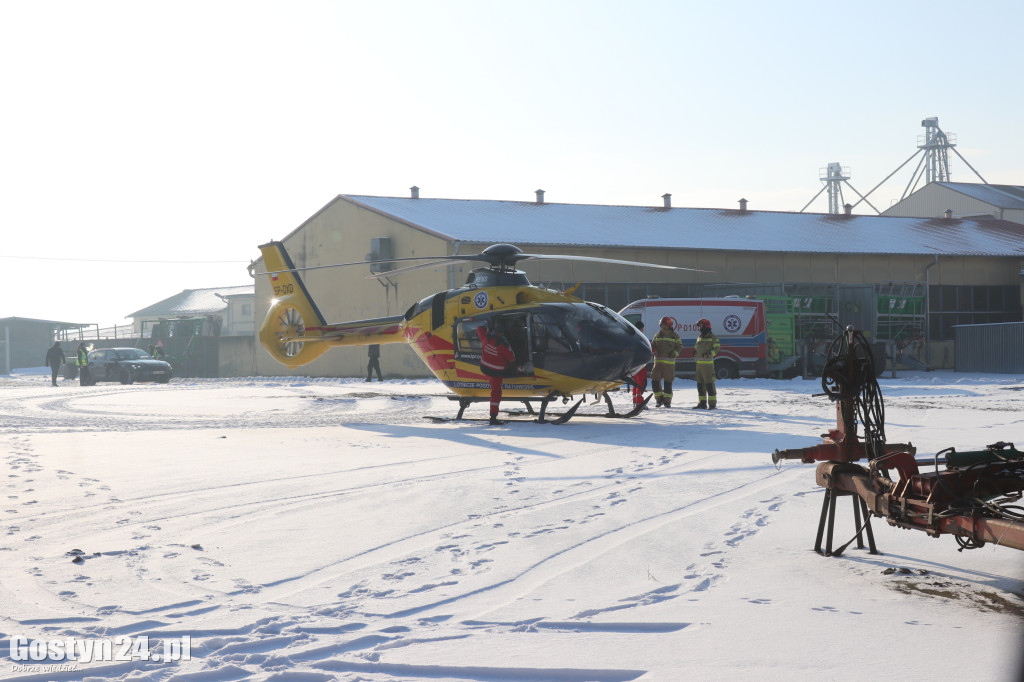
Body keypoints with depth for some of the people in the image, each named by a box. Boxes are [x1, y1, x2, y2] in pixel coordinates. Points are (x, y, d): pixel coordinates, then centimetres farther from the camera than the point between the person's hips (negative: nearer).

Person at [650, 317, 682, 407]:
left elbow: (680, 346, 7)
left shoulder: (675, 336, 5)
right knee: (655, 380, -4)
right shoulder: (657, 335, 13)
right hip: (658, 361, 3)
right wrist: (654, 350, -4)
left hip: (669, 362, -3)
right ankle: (659, 400, 10)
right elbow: (652, 345, 18)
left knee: (668, 382, -2)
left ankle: (667, 401, 7)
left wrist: (674, 353, -11)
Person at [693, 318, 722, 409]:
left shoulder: (712, 337, -3)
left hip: (708, 363, -8)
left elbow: (716, 348, -8)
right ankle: (702, 403, 14)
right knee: (700, 383, 9)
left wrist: (709, 354, -21)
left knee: (709, 383, -10)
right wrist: (694, 353, 7)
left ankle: (712, 403, -9)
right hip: (699, 363, 8)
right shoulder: (699, 338, 20)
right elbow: (696, 348, 29)